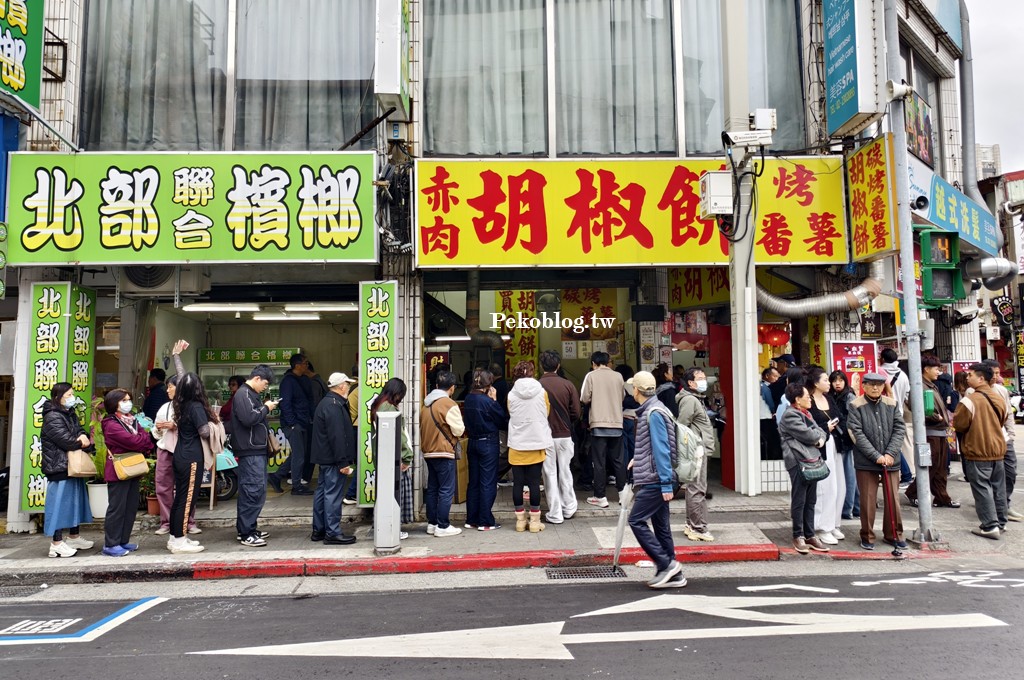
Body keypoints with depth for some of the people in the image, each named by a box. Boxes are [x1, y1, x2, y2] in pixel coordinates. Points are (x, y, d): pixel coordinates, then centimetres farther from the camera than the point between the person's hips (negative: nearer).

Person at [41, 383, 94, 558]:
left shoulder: (70, 414, 14)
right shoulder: (52, 418, -16)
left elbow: (80, 431, 9)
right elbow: (67, 441, -23)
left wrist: (83, 436, -14)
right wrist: (83, 442, -5)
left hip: (73, 466, 10)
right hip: (60, 467, -10)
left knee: (75, 501, 15)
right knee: (60, 503, -6)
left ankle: (74, 537, 26)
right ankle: (56, 544, 0)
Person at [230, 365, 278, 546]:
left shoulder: (252, 394, 19)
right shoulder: (242, 394, -12)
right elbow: (248, 418, -24)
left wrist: (265, 408, 7)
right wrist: (266, 408, -13)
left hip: (257, 450, 11)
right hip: (250, 451, -11)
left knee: (248, 491, 15)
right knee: (254, 491, -9)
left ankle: (245, 529, 24)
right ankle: (246, 534, -5)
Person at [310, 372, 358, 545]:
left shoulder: (326, 403, 16)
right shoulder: (334, 406, -19)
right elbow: (337, 436, -24)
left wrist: (344, 460, 24)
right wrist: (343, 462, -23)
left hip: (325, 458, 11)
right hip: (333, 459, -11)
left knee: (323, 492, 15)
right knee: (333, 494, -7)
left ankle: (318, 530, 23)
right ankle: (332, 533, -3)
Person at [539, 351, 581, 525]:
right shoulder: (568, 385, -7)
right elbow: (576, 413, -4)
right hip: (564, 435, 2)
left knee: (550, 474, 7)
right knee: (565, 472, 17)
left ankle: (555, 514, 12)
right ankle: (569, 508, 27)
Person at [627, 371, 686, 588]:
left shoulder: (654, 413, -17)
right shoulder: (649, 410, 13)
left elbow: (662, 449, -21)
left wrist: (666, 483, -23)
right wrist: (639, 459, 17)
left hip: (655, 480, -10)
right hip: (656, 480, 10)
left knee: (637, 521, -6)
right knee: (660, 525, 12)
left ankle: (666, 564, -2)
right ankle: (673, 575, 18)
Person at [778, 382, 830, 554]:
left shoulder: (805, 413, 21)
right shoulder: (790, 416, -10)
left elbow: (819, 431, 19)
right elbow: (806, 434, -16)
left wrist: (820, 438, -3)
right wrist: (819, 435, 4)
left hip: (812, 460, 9)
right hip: (798, 461, -9)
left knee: (810, 501, 12)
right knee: (799, 501, -2)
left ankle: (810, 535, 19)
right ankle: (798, 536, 6)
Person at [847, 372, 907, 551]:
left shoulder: (891, 404, 5)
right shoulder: (855, 406, -6)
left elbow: (900, 429, 2)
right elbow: (857, 434, -11)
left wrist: (890, 454, -9)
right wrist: (876, 456, -15)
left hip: (890, 460, 3)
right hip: (866, 461, -3)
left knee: (892, 498, 10)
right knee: (868, 500, 4)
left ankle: (893, 534, 26)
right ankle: (867, 536, 17)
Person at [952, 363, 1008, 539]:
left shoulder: (969, 400, -19)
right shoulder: (998, 399, 4)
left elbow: (959, 425, -13)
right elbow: (1002, 421, 15)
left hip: (977, 452, -7)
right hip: (997, 449, 7)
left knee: (982, 489, -1)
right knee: (998, 487, 15)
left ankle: (990, 526, -1)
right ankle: (1000, 522, 26)